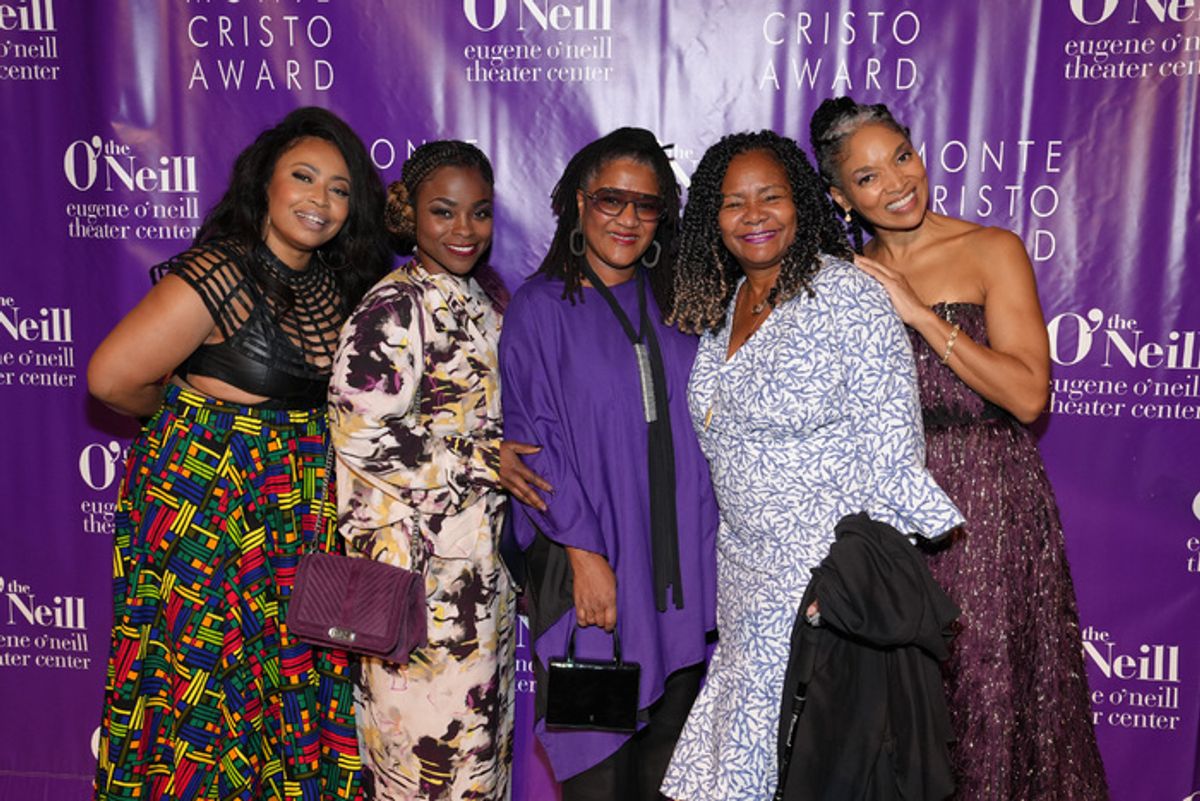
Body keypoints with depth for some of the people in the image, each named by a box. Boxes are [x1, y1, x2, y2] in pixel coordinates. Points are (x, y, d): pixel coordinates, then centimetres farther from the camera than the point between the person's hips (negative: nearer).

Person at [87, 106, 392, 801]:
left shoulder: (334, 284, 6)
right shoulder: (220, 275, -16)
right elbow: (111, 378, -16)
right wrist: (198, 411, 1)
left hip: (297, 520, 6)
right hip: (210, 506, -6)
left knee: (294, 690, 13)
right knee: (205, 695, 5)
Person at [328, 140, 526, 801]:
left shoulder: (479, 303, 13)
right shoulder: (397, 306, -12)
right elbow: (361, 430, -22)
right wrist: (480, 462, -16)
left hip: (481, 565, 8)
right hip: (421, 559, -8)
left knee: (481, 732, 16)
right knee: (432, 732, 2)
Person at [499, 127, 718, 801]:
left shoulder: (673, 307, 11)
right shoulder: (542, 307, -1)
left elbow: (699, 431, 14)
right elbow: (534, 440, -7)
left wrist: (704, 554, 8)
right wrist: (585, 554, -14)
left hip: (680, 566, 4)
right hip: (591, 566, -4)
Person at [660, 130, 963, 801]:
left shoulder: (850, 297, -13)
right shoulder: (719, 306, 9)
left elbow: (891, 451, -14)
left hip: (827, 570, -6)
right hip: (746, 569, 6)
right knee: (747, 736, 12)